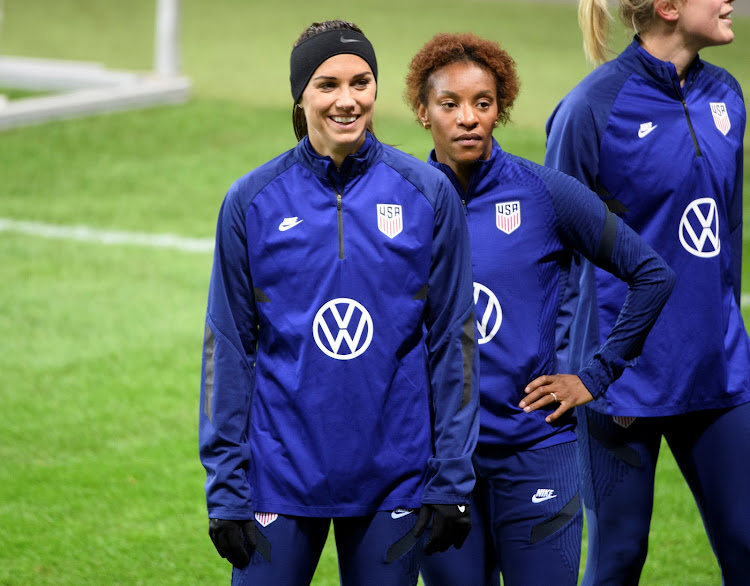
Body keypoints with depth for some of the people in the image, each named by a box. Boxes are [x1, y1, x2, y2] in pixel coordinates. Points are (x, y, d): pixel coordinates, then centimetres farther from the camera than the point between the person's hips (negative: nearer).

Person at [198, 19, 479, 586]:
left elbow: (452, 340, 2)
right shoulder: (252, 201, -1)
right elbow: (229, 347, 2)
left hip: (396, 480, 0)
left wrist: (452, 480, -1)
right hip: (281, 477, 0)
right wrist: (225, 487, -2)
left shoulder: (427, 194, 0)